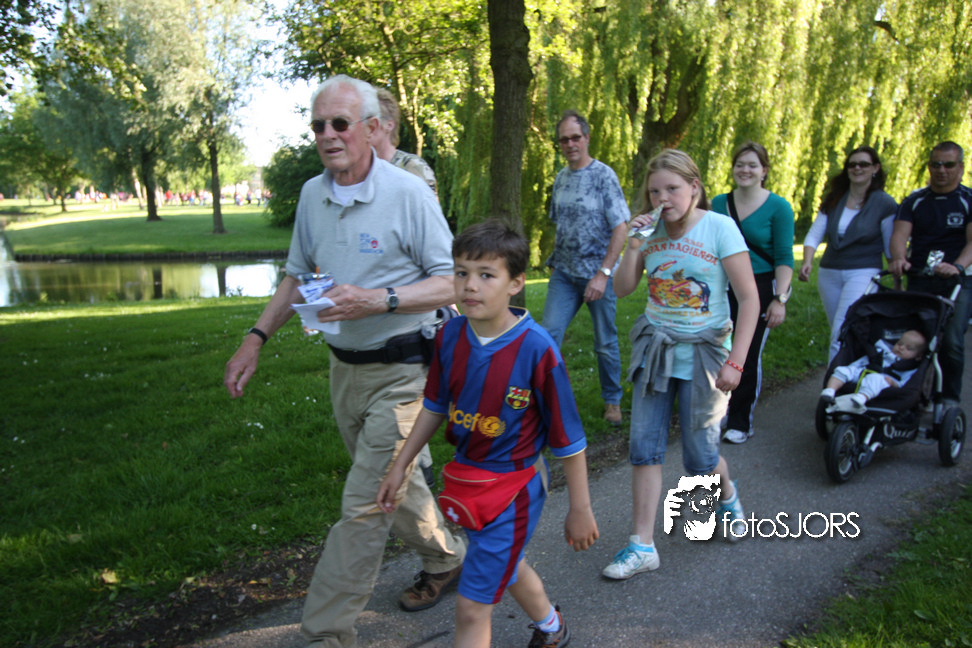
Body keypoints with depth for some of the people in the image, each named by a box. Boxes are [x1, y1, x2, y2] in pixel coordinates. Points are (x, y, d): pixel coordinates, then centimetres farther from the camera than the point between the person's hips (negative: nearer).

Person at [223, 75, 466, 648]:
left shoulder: (408, 193, -14)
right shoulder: (312, 195, 5)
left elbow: (450, 282, -15)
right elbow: (298, 276, 16)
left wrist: (378, 300, -27)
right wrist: (257, 338, 8)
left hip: (401, 369, -7)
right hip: (345, 367, 7)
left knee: (364, 503, -5)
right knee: (391, 479, 21)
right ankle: (445, 559, 45)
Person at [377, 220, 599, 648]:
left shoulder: (536, 349, -25)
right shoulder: (450, 336, -9)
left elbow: (568, 439, -16)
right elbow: (436, 407, 6)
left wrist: (580, 510, -10)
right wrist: (399, 467, 9)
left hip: (513, 487, -6)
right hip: (465, 474, 7)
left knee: (472, 608, -2)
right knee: (508, 567, 30)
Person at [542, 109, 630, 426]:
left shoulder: (603, 175, -8)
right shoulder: (560, 178, 9)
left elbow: (620, 228, -12)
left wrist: (603, 273, -18)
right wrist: (554, 259, 11)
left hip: (597, 273, -4)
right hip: (564, 273, 4)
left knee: (605, 343, 7)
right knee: (549, 335, -7)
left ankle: (612, 400, 25)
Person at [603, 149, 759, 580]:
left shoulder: (719, 228, -10)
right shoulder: (652, 230, 2)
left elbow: (749, 299, -11)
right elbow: (623, 289, 3)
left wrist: (735, 362, -15)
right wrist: (634, 246, -12)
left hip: (703, 353, -4)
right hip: (655, 349, 4)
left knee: (700, 456, 5)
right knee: (644, 447, -1)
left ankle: (727, 495, 40)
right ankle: (642, 546, 9)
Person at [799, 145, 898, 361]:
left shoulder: (885, 204, -3)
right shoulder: (833, 200, 8)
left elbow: (892, 248, 0)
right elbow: (814, 235, 3)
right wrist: (807, 262, -15)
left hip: (863, 273, -5)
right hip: (829, 273, 5)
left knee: (842, 335, -17)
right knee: (837, 333, 12)